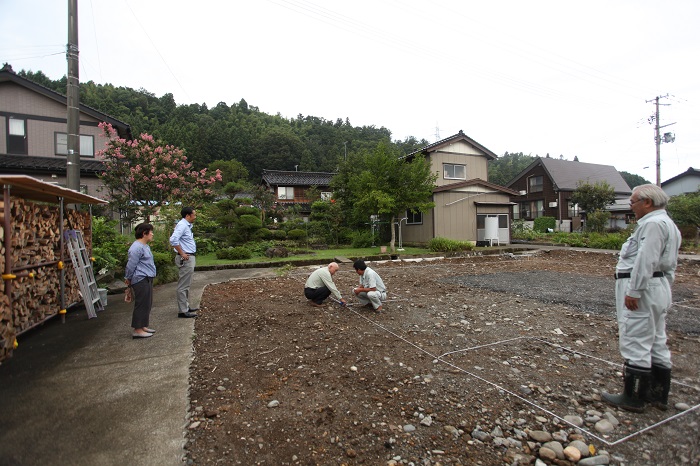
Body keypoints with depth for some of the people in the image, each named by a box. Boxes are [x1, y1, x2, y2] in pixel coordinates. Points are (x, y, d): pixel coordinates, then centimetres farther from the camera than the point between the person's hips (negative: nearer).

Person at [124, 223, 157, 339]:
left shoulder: (145, 246, 16)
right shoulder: (137, 247, -17)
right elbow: (131, 265, -14)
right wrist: (128, 278, -3)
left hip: (147, 279, 10)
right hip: (141, 280, -10)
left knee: (147, 304, 16)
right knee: (141, 304, -5)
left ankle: (143, 326, 26)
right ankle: (137, 330, 2)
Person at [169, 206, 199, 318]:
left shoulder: (187, 225, 15)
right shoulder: (182, 225, -15)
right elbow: (173, 240, -28)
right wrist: (182, 254, -21)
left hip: (190, 258, 10)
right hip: (186, 259, -10)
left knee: (186, 285, 17)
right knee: (183, 286, -4)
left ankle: (186, 307, 28)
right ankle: (182, 311, 2)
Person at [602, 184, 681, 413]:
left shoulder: (652, 224, -16)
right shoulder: (668, 224, 20)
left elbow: (645, 261, -23)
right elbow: (670, 266, 22)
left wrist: (633, 291, -22)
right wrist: (664, 291, 24)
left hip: (642, 290, -11)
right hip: (659, 289, 11)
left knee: (636, 345, -4)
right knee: (657, 344, 16)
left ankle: (634, 398, 5)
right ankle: (659, 395, 26)